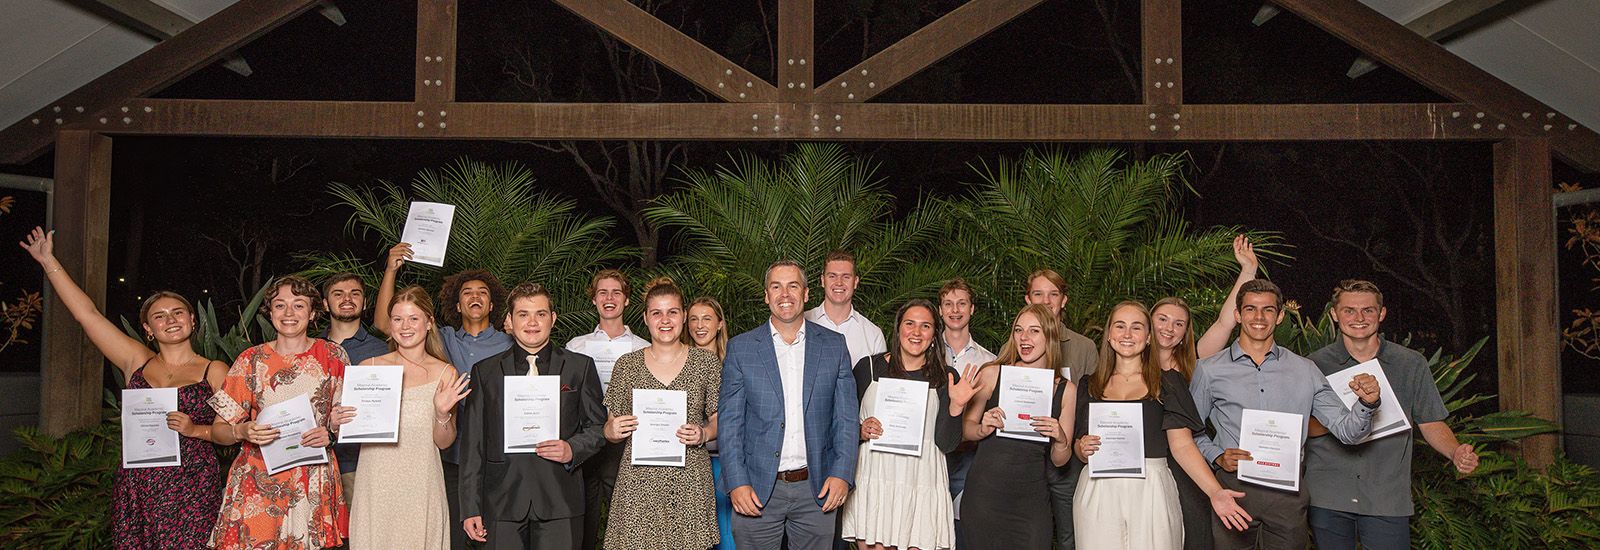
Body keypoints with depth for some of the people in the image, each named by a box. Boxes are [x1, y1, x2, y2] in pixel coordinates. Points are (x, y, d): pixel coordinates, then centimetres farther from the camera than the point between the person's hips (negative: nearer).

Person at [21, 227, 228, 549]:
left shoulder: (214, 371, 3)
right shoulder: (137, 362, 11)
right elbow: (87, 313, 12)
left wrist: (195, 430, -13)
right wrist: (48, 261, 13)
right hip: (135, 490, 3)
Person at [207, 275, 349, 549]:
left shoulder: (333, 356, 3)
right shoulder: (251, 360, 1)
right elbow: (219, 429, 3)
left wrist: (331, 433, -8)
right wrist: (242, 431, -17)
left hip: (315, 484, 1)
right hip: (260, 483, 0)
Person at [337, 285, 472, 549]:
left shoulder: (445, 374, 1)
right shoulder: (369, 367, 3)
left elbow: (443, 442, 4)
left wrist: (442, 414, -14)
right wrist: (339, 422, -10)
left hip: (421, 485, -1)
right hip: (376, 482, 1)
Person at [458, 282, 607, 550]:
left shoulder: (580, 367, 8)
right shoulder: (484, 371, 10)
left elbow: (598, 426, 10)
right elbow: (472, 443, 8)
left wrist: (572, 449, -11)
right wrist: (471, 508, 2)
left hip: (560, 506, 0)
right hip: (502, 506, 1)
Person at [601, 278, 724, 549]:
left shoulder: (707, 361, 5)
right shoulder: (626, 364, 6)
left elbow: (719, 418, 11)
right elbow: (611, 425, 12)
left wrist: (704, 433, -9)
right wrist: (612, 431, -9)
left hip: (690, 483, 0)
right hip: (638, 481, 0)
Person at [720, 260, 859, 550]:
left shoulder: (834, 345, 6)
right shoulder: (740, 348, 2)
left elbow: (846, 416, 4)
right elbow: (729, 421, 0)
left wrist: (842, 474, -7)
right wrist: (737, 482, -9)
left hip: (817, 489, 1)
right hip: (757, 491, -1)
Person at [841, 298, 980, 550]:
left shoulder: (945, 378, 5)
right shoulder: (869, 367, 4)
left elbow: (946, 444, 1)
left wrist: (956, 406, -13)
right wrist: (860, 432, -9)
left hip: (922, 487, 0)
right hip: (872, 484, 0)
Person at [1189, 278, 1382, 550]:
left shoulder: (1305, 371, 7)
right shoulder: (1210, 370, 2)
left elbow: (1346, 430, 4)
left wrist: (1367, 404, -14)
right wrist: (1217, 456, -7)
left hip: (1287, 494, 2)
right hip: (1233, 487, -1)